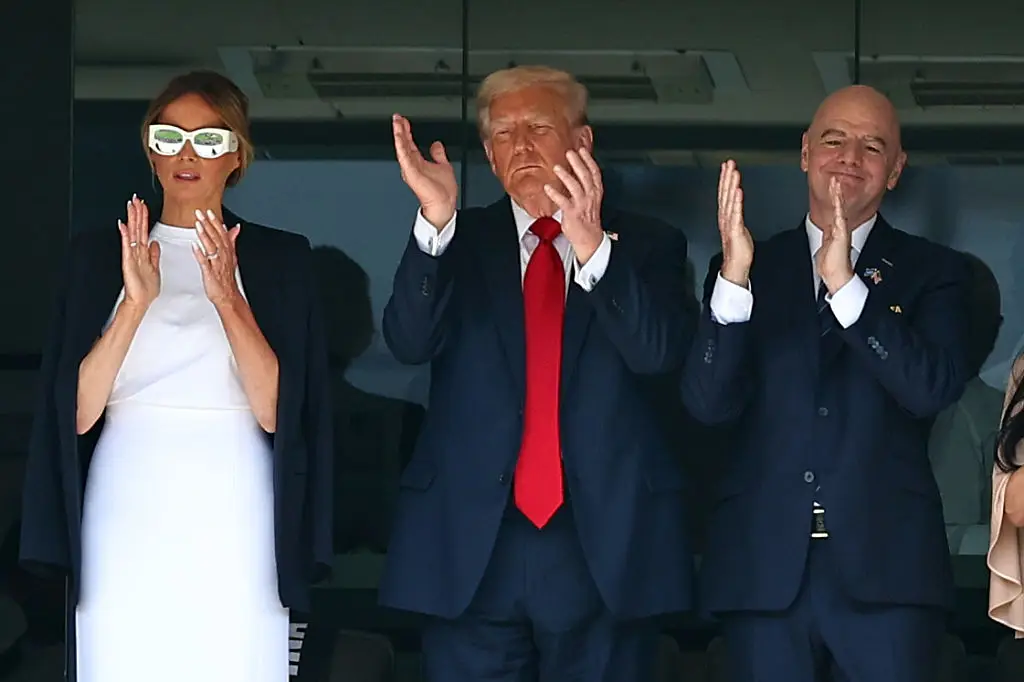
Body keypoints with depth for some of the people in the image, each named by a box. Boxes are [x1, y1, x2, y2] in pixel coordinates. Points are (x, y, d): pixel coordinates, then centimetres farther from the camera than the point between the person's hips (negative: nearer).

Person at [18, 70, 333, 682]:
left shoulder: (281, 258, 6)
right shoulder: (98, 253, 9)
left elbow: (276, 412, -5)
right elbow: (77, 413, -1)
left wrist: (228, 299, -15)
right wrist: (136, 301, -12)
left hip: (235, 523, -1)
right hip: (126, 522, 1)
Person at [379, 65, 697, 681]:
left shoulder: (647, 246, 7)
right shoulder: (458, 243, 9)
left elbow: (660, 352, -9)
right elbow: (410, 342, -6)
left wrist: (593, 247, -23)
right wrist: (436, 220, -20)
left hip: (605, 546, 0)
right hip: (471, 544, 1)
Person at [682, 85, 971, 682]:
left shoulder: (934, 272, 9)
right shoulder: (753, 270, 12)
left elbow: (935, 388, -8)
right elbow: (708, 403, -1)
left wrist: (846, 285, -18)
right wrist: (735, 276, -14)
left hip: (886, 566, -1)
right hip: (764, 568, 1)